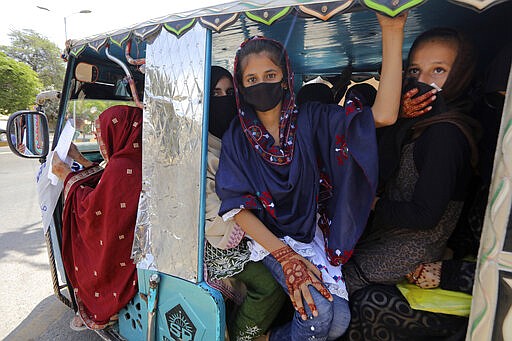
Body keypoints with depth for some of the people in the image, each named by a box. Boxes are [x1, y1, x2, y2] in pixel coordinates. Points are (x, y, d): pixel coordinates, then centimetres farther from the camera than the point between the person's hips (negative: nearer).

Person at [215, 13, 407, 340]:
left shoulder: (310, 119, -5)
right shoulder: (237, 136, -6)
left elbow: (384, 114, -16)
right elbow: (237, 206, -11)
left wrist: (393, 31, -20)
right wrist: (285, 256, -20)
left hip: (311, 232, 2)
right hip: (269, 237, -2)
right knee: (318, 311, -21)